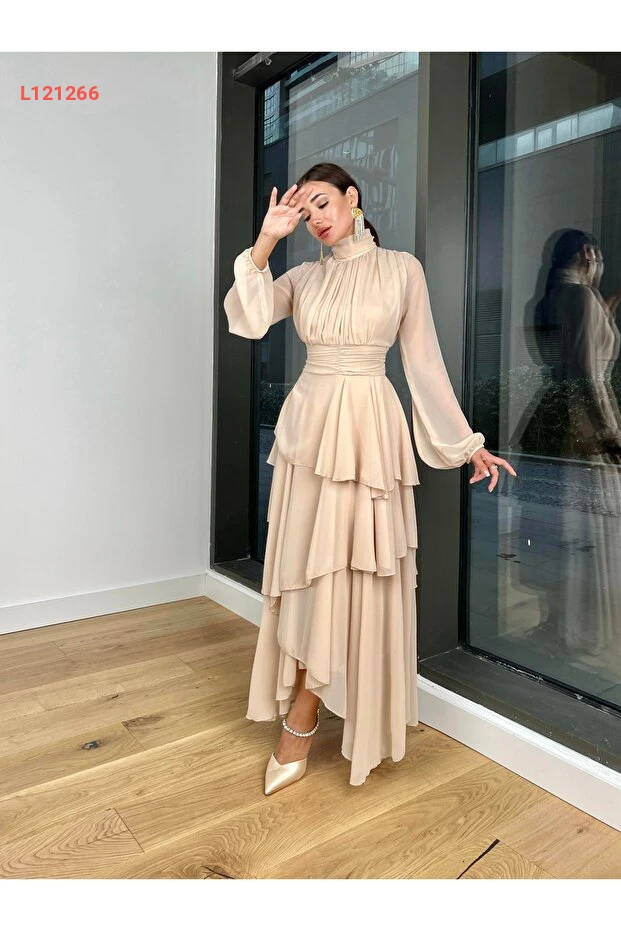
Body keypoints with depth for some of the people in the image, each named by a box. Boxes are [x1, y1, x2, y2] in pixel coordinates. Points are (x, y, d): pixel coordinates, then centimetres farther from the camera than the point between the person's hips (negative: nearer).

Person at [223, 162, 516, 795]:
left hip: (368, 432, -3)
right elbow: (246, 320, -4)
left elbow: (425, 362, 3)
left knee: (353, 574, -3)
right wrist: (266, 240, -7)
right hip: (308, 426, 4)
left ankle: (298, 729, 11)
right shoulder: (304, 276, 12)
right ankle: (300, 728, 19)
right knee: (308, 574, 6)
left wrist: (467, 441, 2)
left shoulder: (402, 269, 4)